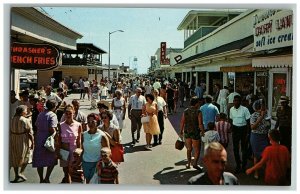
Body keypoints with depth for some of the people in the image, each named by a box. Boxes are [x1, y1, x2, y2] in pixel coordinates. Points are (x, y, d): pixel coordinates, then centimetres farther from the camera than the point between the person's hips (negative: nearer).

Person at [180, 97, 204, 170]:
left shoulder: (185, 111, 1)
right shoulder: (198, 112, -12)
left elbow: (182, 122, 4)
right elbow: (200, 124, -16)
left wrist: (181, 131, 15)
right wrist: (203, 132, -5)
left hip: (187, 132, 5)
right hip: (195, 132, -5)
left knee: (189, 149, 18)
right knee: (197, 149, 5)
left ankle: (188, 164, 23)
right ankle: (195, 163, -8)